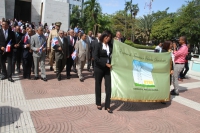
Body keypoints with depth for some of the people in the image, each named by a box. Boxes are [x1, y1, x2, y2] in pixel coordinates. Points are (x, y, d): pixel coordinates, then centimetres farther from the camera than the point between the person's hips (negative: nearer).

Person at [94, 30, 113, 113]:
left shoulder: (110, 46, 6)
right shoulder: (98, 45, -5)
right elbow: (96, 58, -13)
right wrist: (105, 64, -17)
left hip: (108, 69, 3)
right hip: (99, 68, -2)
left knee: (108, 86, -2)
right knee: (98, 86, 10)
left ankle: (107, 106, 8)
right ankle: (98, 104, 27)